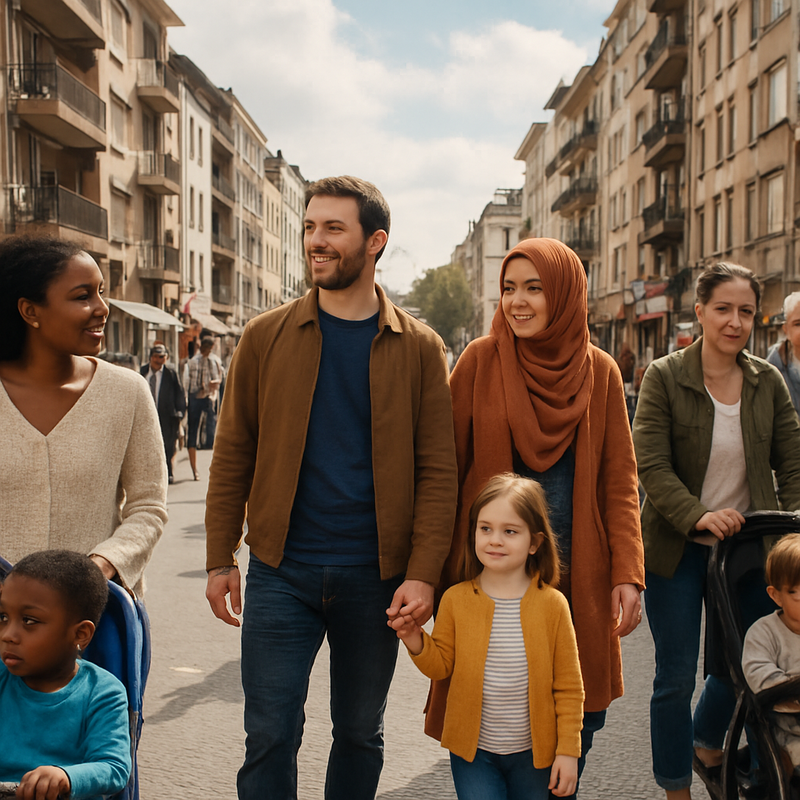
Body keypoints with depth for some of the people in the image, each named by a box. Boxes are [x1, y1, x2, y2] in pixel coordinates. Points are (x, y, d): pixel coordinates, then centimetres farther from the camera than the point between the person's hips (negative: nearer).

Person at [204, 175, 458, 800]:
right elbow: (233, 455, 4)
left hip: (376, 578, 0)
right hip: (281, 573, 0)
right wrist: (220, 560, 0)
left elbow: (438, 471, -3)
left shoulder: (419, 348, 0)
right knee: (270, 736, 2)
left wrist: (423, 574, -11)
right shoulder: (266, 337, 2)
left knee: (361, 732, 15)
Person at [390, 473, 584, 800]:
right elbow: (441, 665, 3)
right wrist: (416, 641, -16)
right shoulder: (456, 599, -4)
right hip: (472, 749, 0)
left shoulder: (552, 604, -8)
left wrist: (568, 750, -4)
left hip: (533, 751, 0)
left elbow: (568, 685, -3)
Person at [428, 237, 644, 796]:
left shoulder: (600, 371, 3)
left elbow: (620, 481, 4)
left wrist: (628, 573, -4)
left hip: (576, 577, 2)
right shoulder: (480, 360, -1)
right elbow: (445, 467, 2)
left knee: (579, 724, 6)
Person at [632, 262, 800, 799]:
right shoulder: (664, 377, -8)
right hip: (678, 549, -3)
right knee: (676, 676, 4)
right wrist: (697, 516, -29)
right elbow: (651, 465, -15)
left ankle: (708, 743, 47)